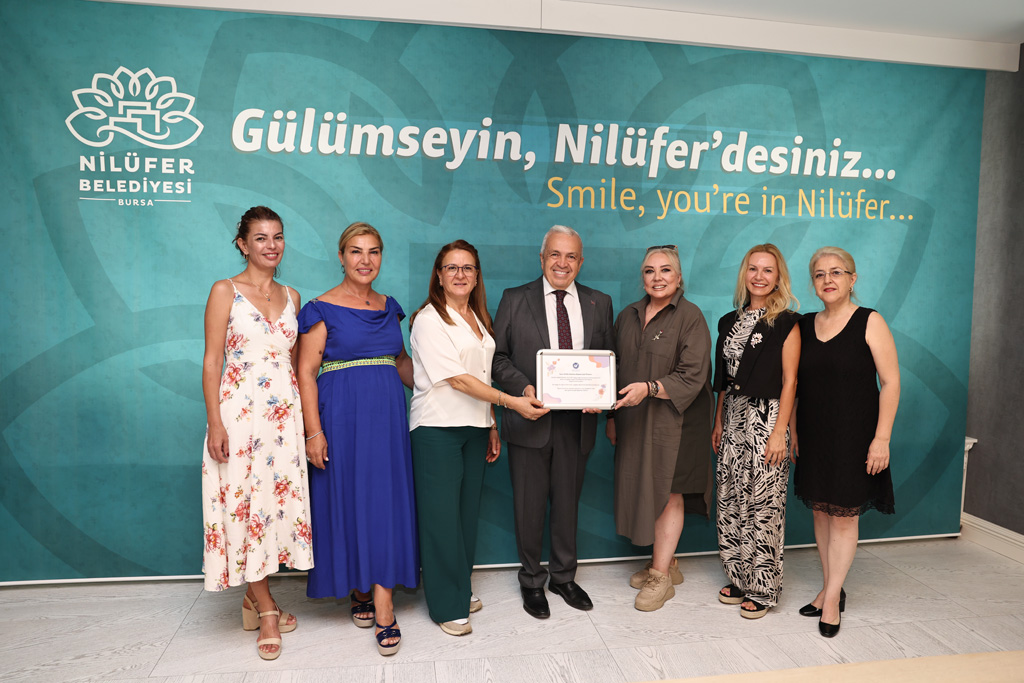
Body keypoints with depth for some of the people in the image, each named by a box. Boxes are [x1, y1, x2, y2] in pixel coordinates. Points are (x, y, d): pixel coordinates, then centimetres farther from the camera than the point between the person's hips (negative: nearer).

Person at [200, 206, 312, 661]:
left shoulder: (291, 296, 12)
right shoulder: (225, 291, -2)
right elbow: (212, 361, -6)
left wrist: (306, 418, 11)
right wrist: (215, 423, -13)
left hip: (285, 412, 5)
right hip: (240, 410, -4)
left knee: (279, 499, 7)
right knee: (244, 502, 0)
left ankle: (254, 599, 25)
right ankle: (266, 608, 14)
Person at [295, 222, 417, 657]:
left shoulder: (390, 307, 12)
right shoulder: (322, 309, -4)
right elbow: (306, 373, -8)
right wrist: (314, 431, -15)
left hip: (387, 416, 4)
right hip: (341, 416, -4)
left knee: (386, 502, 2)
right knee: (348, 501, 4)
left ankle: (384, 609, 9)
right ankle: (360, 591, 26)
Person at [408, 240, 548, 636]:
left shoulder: (479, 320, 14)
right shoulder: (429, 319, -9)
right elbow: (456, 378, -15)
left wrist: (492, 426, 12)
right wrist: (510, 401, -18)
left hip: (474, 426, 7)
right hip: (438, 428, -7)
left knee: (467, 510, 12)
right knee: (441, 514, -1)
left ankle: (461, 588, 28)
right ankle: (447, 605, 11)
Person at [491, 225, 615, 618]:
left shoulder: (599, 303, 8)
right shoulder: (515, 300, 1)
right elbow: (497, 356, -1)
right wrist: (523, 388, -17)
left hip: (577, 420, 2)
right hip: (531, 418, -2)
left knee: (568, 502, 15)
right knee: (530, 505, 8)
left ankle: (564, 577, 35)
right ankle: (532, 581, 28)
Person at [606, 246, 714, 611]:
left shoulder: (690, 317, -7)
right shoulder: (628, 315, 11)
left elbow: (691, 377, -13)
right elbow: (616, 368, 15)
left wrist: (649, 388, -26)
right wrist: (612, 417, 12)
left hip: (673, 420, -5)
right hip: (634, 421, 6)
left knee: (669, 492, -1)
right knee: (644, 488, 10)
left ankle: (660, 577, 9)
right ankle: (666, 561, 27)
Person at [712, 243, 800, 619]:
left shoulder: (786, 322, -5)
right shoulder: (730, 321, 11)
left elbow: (789, 381, -10)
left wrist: (780, 432, -15)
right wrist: (718, 423, 12)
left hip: (767, 418, -6)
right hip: (734, 418, 6)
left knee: (763, 504, 0)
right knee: (731, 500, 9)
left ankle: (762, 589, 15)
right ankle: (740, 579, 25)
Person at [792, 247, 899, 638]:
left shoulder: (870, 322, -7)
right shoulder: (806, 325, 6)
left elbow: (891, 382, -10)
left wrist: (881, 438, -15)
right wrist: (792, 430, 7)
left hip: (853, 434, -5)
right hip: (814, 435, 5)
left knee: (844, 513, 2)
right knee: (821, 510, 11)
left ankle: (832, 595, 14)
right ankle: (830, 588, 25)